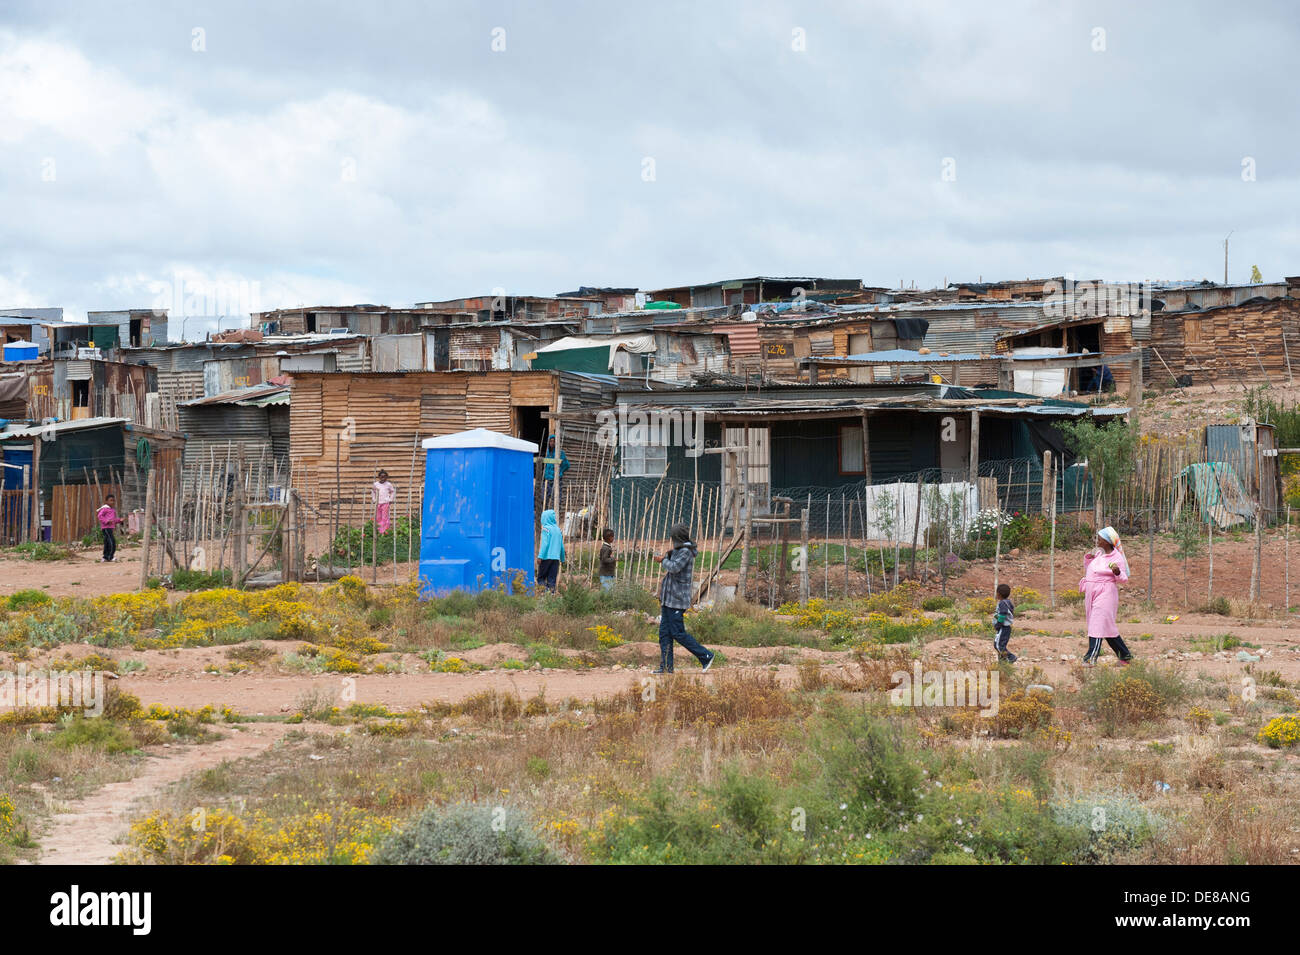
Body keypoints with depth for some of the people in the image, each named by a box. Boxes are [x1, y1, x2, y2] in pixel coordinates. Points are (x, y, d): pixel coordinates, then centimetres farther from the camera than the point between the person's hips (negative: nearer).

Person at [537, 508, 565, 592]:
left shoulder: (546, 529, -7)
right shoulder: (557, 529, 11)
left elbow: (545, 544, -15)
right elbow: (561, 545, 15)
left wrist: (540, 556, -17)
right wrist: (562, 558, 23)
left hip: (547, 556, -6)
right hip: (556, 557, 6)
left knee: (541, 577, 2)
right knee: (552, 578, 8)